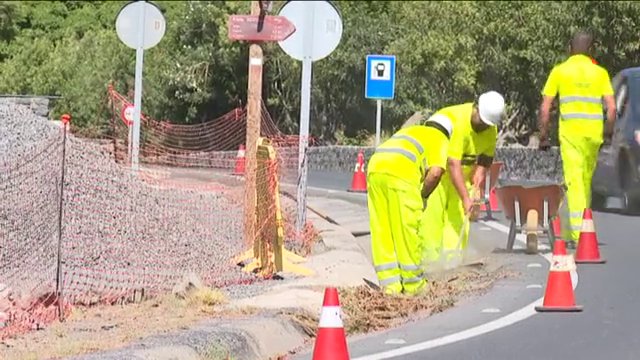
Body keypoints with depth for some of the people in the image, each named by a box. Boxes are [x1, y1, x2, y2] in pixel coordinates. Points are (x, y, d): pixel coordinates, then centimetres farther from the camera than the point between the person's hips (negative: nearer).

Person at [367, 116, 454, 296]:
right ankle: (412, 284, 12)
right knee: (406, 229, 4)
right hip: (400, 172, -6)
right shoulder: (440, 140, 17)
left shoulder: (409, 130, 36)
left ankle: (390, 283, 12)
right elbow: (436, 172, -3)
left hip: (374, 168, 6)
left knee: (381, 231, 10)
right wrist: (423, 194, 12)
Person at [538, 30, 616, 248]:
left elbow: (545, 107, 0)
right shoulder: (600, 73, 7)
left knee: (574, 182, -6)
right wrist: (608, 134, 11)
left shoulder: (559, 71, 3)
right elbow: (611, 108, 0)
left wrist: (544, 136, 6)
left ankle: (576, 235, -17)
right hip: (594, 133, 2)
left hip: (570, 132, -2)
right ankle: (570, 232, 24)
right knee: (586, 181, 16)